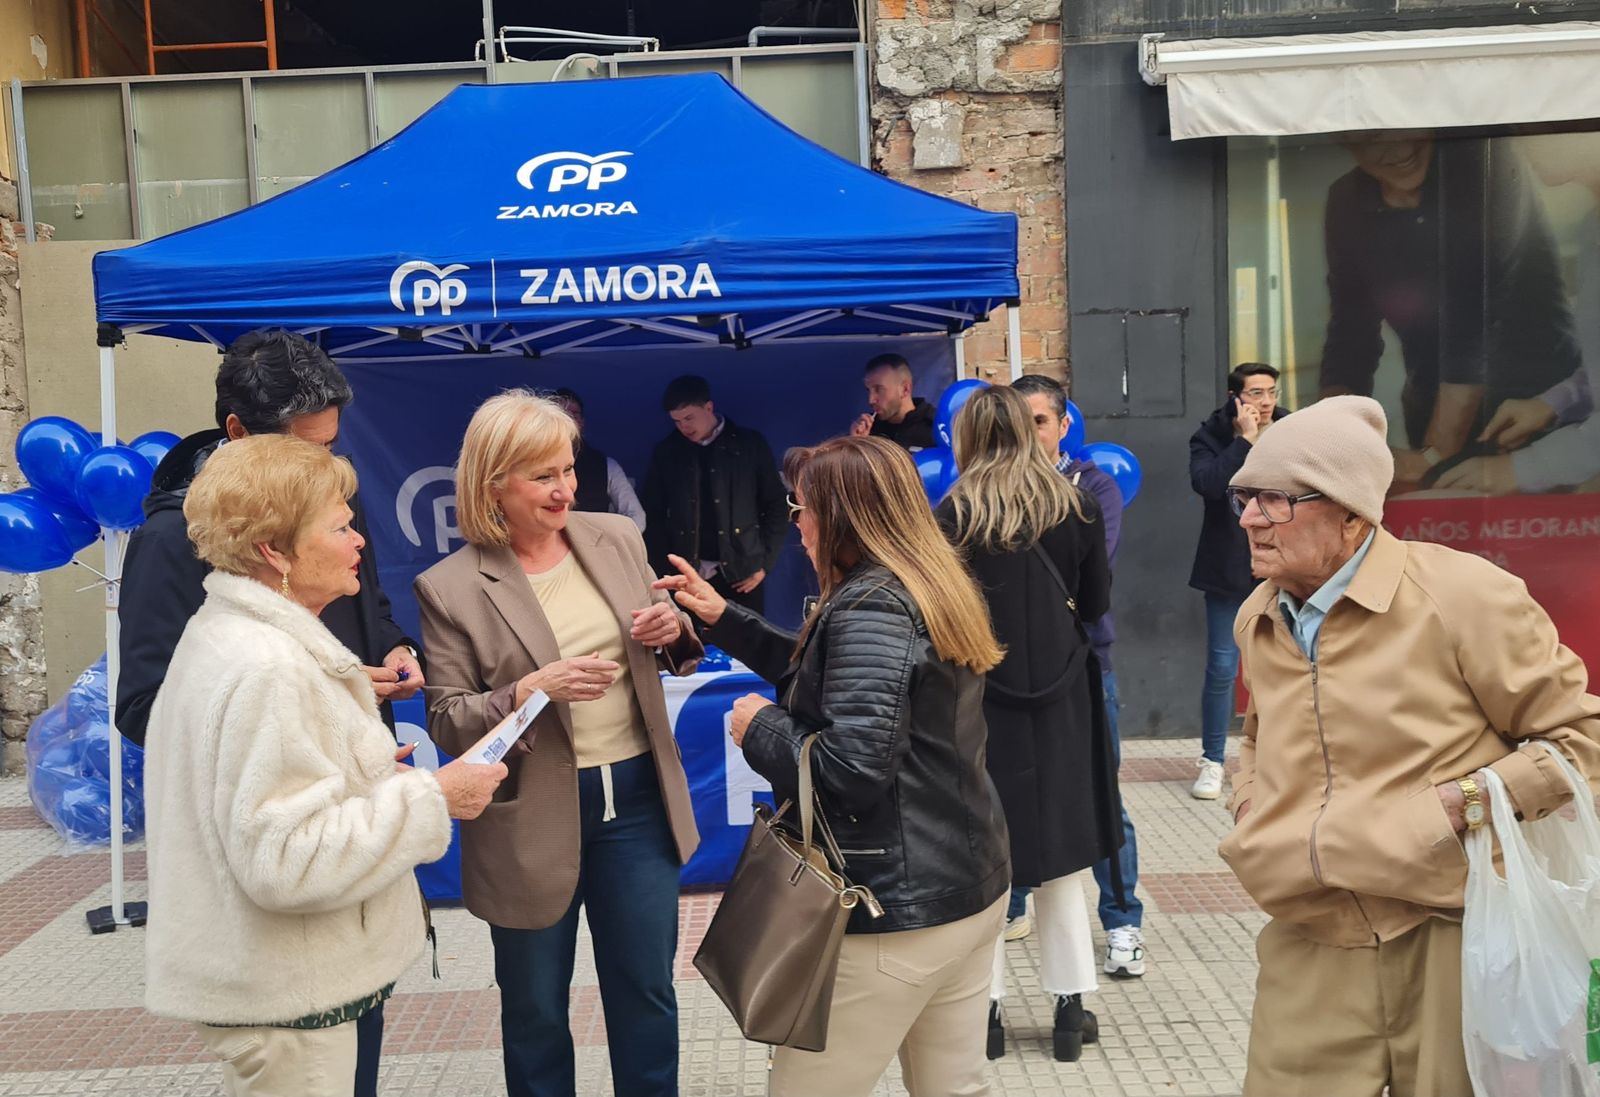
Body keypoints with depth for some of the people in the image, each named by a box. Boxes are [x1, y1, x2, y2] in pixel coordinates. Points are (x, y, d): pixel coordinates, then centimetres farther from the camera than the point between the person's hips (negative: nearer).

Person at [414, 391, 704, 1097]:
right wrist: (532, 691, -26)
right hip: (533, 818, -3)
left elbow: (668, 655, 13)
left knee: (647, 992, 17)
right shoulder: (449, 588, -10)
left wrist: (674, 630, -11)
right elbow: (446, 723, -9)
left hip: (637, 798, 3)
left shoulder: (617, 538, 2)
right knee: (535, 1010, 15)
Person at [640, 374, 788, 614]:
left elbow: (776, 506, 6)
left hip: (741, 576, -1)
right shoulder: (665, 453, 8)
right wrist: (663, 571, 1)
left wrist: (764, 564, 0)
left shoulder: (751, 444, 4)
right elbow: (653, 516, 10)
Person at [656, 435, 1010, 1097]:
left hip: (899, 907, -10)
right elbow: (825, 678, 19)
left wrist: (758, 727, -11)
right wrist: (722, 618, 17)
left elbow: (850, 768, -27)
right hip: (971, 883, 10)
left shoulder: (869, 607, -20)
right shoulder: (927, 587, 10)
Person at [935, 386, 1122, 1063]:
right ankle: (1070, 1008, 21)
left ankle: (986, 1009, 16)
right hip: (1059, 702, 3)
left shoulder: (954, 515, -11)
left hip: (980, 702, -3)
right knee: (1058, 857, 14)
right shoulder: (1075, 509, -2)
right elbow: (1095, 603, 5)